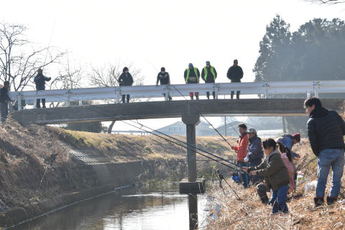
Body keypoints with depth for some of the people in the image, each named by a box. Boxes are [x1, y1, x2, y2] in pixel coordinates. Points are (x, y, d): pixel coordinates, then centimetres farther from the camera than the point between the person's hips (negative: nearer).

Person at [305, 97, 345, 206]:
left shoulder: (312, 121, -1)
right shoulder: (334, 114, 9)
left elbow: (312, 141, -5)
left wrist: (317, 154, 7)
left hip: (325, 152, -2)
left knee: (322, 177, 9)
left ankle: (319, 197, -3)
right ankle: (333, 197, 0)